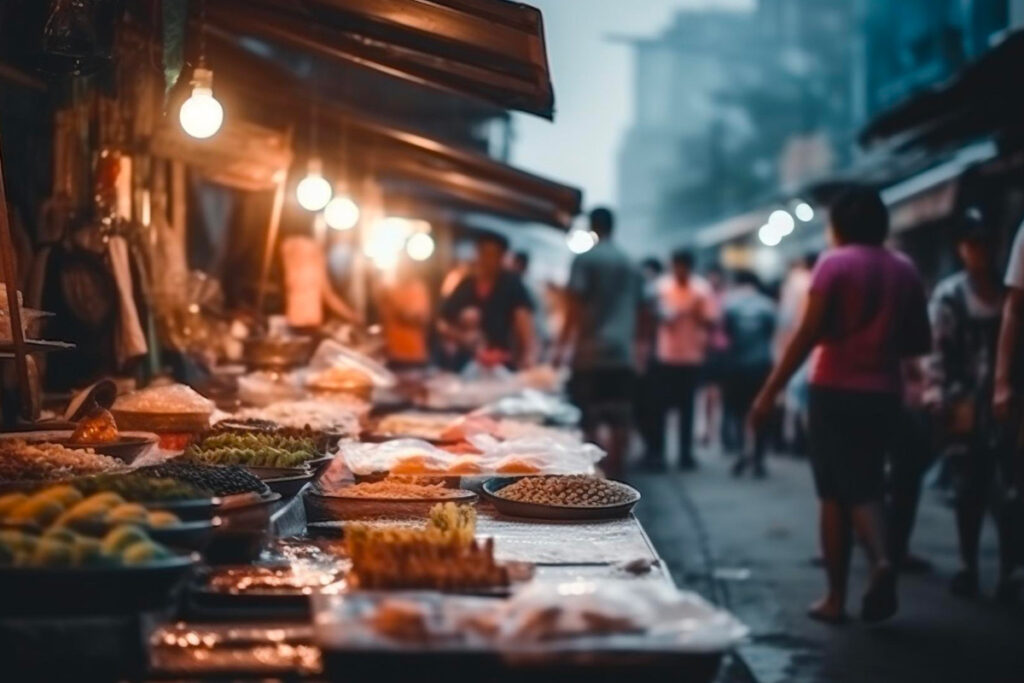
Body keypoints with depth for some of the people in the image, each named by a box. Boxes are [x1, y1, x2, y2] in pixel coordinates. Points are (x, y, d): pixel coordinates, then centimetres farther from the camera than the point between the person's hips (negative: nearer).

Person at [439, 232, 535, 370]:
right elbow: (443, 322, 14)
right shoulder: (463, 287, 8)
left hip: (503, 363, -3)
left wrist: (528, 355, -30)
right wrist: (447, 331, -10)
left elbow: (524, 319, -14)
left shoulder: (512, 284, -1)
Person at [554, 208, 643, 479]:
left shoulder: (585, 259, -4)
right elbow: (637, 307, 17)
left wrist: (563, 344, -4)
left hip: (592, 351, -5)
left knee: (588, 420, -1)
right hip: (623, 352, 5)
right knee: (620, 419, 7)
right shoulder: (629, 264, 13)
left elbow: (576, 305, -9)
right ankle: (614, 472, 9)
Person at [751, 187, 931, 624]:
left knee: (835, 494, 6)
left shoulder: (835, 264, -6)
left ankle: (836, 597, 8)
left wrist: (770, 391, -11)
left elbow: (808, 335, -13)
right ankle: (881, 560, -15)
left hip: (836, 391, -4)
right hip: (883, 394, 4)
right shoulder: (905, 270, 7)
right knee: (865, 488, 13)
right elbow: (920, 343, 9)